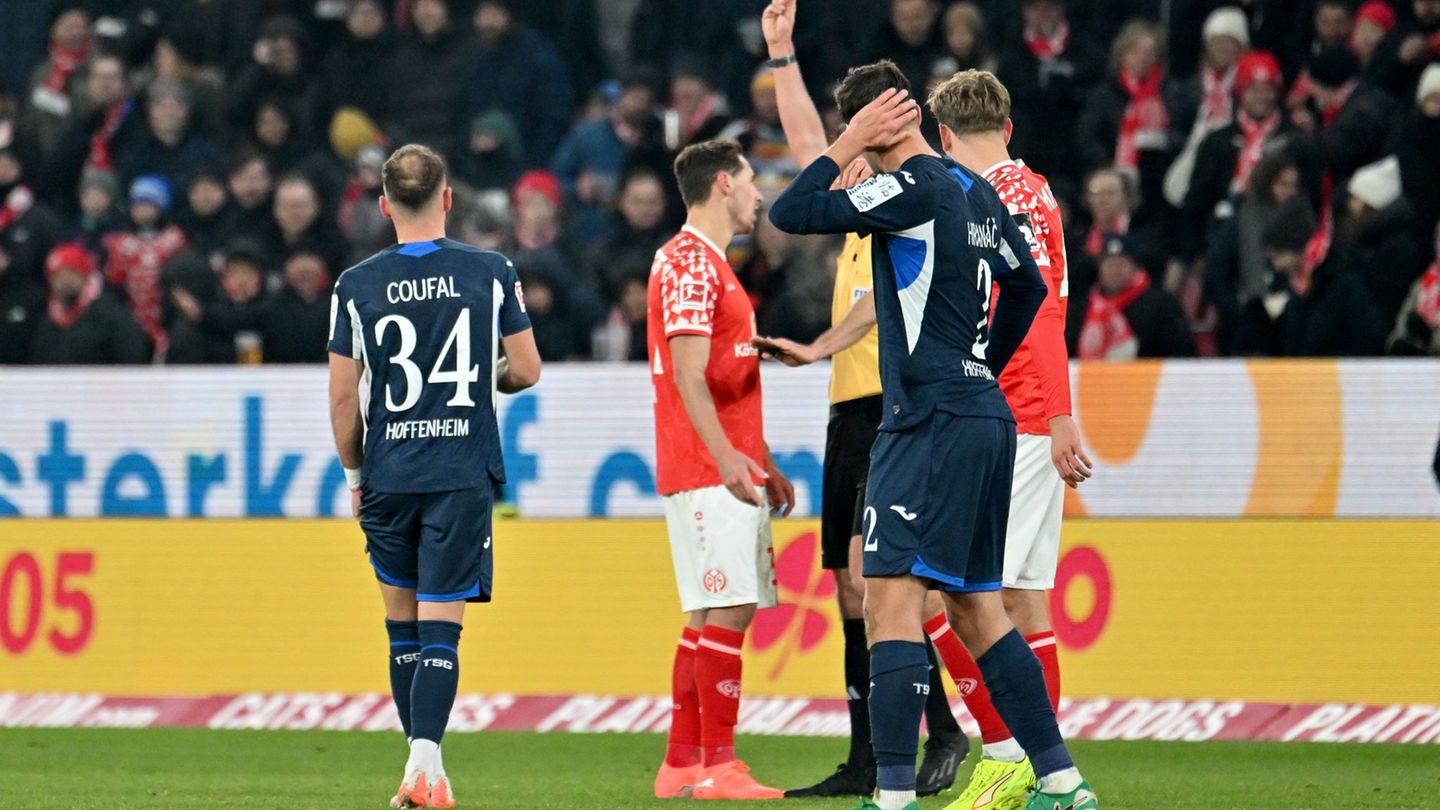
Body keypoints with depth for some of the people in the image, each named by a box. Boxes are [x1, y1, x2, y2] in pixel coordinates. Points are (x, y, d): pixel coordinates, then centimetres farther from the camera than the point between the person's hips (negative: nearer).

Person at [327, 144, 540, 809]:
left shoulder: (356, 285, -1)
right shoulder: (491, 273, -2)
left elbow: (343, 395, 0)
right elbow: (526, 370, 2)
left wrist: (353, 474, 13)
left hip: (387, 473, 1)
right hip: (464, 472, -1)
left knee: (402, 618, 14)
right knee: (441, 622, -3)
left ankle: (423, 755, 18)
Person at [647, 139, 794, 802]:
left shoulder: (710, 265, 23)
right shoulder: (689, 263, -10)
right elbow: (688, 376, -19)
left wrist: (762, 464, 27)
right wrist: (725, 455, -28)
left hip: (730, 470, 10)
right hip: (706, 471, -10)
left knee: (713, 616, 9)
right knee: (726, 611, -13)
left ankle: (682, 764, 11)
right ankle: (715, 765, -15)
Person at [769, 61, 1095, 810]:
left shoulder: (914, 189, -12)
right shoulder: (976, 194, 15)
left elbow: (791, 213, -14)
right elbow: (1028, 285, 29)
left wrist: (848, 146, -3)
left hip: (931, 419, -9)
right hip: (986, 417, 9)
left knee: (890, 595, -13)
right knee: (975, 608, 14)